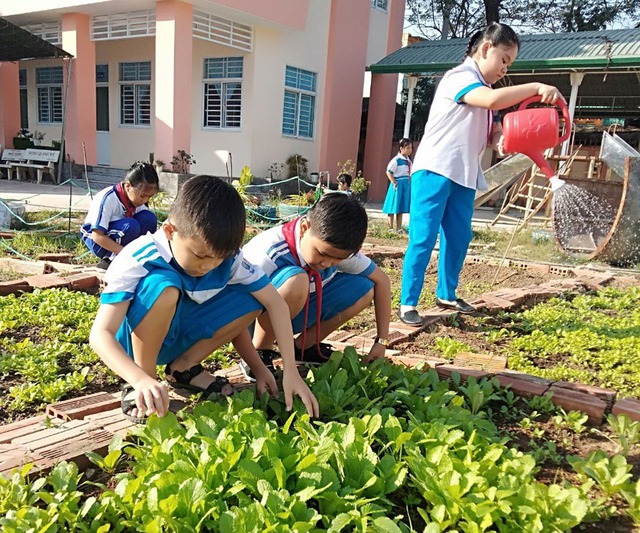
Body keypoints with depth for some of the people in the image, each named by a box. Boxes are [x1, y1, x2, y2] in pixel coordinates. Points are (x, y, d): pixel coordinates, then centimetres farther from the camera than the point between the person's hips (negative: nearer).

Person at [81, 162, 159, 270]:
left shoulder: (138, 199, -8)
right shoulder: (108, 199, -27)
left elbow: (147, 229, -5)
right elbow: (97, 236, -29)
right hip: (97, 241, -6)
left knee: (149, 218, -19)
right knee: (130, 226, -34)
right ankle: (110, 261, -15)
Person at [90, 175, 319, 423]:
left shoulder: (227, 256, -19)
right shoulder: (138, 260, -30)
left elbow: (274, 301, -17)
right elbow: (100, 334, -36)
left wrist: (290, 370, -25)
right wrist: (141, 380, -54)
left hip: (178, 332, 4)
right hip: (136, 340, -4)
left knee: (251, 299, -17)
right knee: (164, 287, -36)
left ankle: (184, 367, -1)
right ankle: (139, 390, -16)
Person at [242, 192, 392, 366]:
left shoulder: (338, 249, -15)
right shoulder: (268, 254, -32)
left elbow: (381, 280, -4)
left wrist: (381, 342, -7)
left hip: (296, 313, 6)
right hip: (257, 319, -6)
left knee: (364, 289, -10)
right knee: (296, 281, -37)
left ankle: (305, 346, 2)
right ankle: (261, 352, -16)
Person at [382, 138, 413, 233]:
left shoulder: (409, 161, 11)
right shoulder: (396, 160, -12)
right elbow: (389, 172, -14)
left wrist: (410, 183, 7)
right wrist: (395, 183, -16)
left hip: (407, 185, 8)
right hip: (398, 185, -7)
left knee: (401, 208, 11)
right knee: (394, 208, -1)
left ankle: (399, 228, 17)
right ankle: (391, 228, 5)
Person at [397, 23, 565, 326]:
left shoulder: (484, 91, 20)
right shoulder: (459, 77, -9)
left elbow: (491, 133, 13)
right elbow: (493, 100, -27)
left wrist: (501, 138, -9)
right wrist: (536, 87, -20)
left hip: (464, 176, 9)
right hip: (434, 171, -9)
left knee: (459, 238, 13)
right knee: (423, 239, -8)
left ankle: (446, 295, 27)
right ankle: (407, 303, -2)